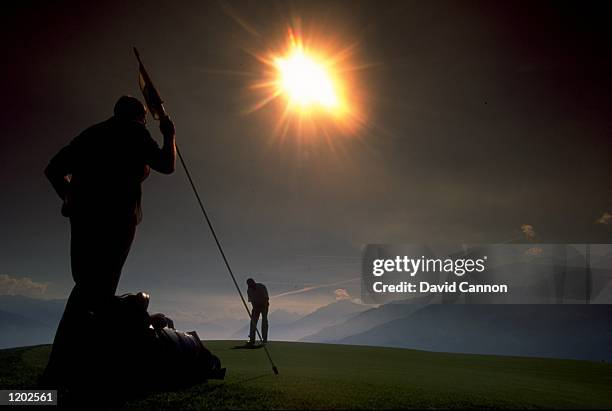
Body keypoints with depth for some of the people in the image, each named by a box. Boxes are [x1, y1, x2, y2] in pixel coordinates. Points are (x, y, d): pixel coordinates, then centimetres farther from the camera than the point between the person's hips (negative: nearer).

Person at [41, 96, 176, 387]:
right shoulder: (133, 132, 8)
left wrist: (71, 199, 32)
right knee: (98, 287, -9)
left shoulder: (91, 133, 24)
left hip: (83, 214, 6)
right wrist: (169, 136, 18)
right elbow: (167, 166, 4)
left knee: (87, 285, 9)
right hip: (116, 214, -6)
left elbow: (53, 170, 22)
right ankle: (61, 368, -16)